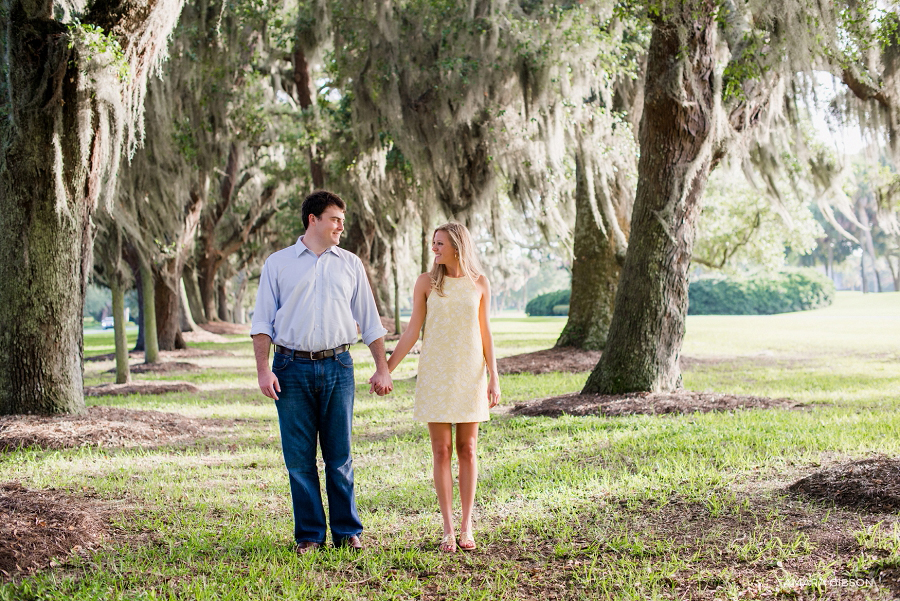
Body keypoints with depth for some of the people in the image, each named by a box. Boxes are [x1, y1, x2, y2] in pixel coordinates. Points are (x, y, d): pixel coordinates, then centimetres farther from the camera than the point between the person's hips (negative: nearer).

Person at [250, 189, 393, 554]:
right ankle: (309, 534, 10)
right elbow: (262, 323, 3)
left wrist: (382, 368, 8)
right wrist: (263, 370, -8)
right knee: (299, 456, 1)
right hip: (292, 367, -1)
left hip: (337, 367, 1)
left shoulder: (350, 264, 12)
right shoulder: (278, 264, 7)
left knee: (340, 455, 3)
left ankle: (348, 532, 13)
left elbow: (370, 322, 14)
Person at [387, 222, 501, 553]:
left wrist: (494, 377, -1)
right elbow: (412, 332, 2)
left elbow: (485, 333, 5)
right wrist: (386, 370, -3)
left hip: (470, 374, 1)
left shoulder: (479, 283, 2)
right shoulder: (427, 282, 0)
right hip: (435, 374, 0)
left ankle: (466, 526, 11)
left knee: (467, 449, 3)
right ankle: (448, 529, 5)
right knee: (441, 451, 0)